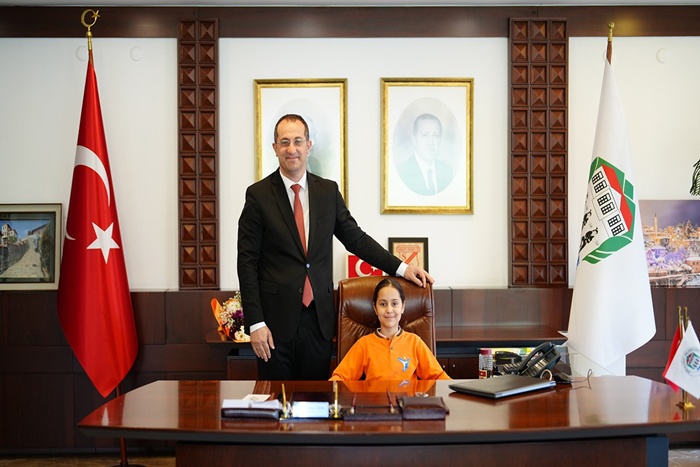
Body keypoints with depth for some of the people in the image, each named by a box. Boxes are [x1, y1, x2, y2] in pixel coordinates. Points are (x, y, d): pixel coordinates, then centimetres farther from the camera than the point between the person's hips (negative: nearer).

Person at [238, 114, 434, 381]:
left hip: (319, 318, 3)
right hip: (276, 317, -3)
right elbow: (247, 262, -4)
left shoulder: (328, 191, 8)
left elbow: (355, 238, 14)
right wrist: (255, 323, -9)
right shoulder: (258, 195, -3)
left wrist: (401, 268, 4)